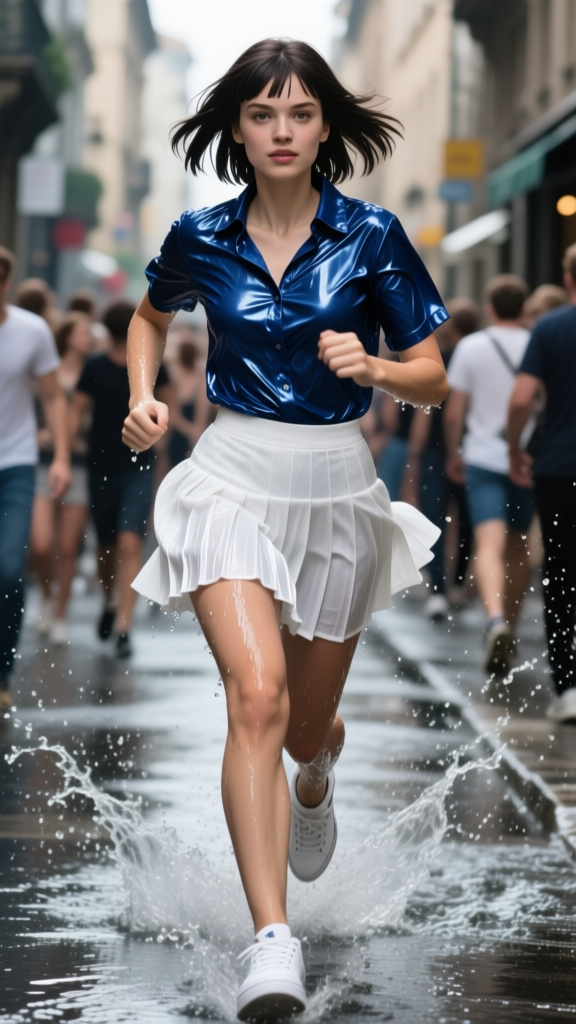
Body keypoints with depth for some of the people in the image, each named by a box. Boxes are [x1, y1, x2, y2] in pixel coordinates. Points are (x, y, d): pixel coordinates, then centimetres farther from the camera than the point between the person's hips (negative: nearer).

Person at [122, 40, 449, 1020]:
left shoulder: (370, 237, -5)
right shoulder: (201, 238, 0)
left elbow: (432, 379, 0)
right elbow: (151, 315, 22)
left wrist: (368, 365, -20)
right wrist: (143, 397, 5)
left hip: (336, 487, 1)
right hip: (232, 478, -1)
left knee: (306, 723, 15)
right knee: (256, 694, -23)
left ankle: (316, 774, 56)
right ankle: (272, 943, -30)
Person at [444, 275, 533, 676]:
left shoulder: (471, 347, -1)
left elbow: (453, 412, 1)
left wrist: (453, 454, 15)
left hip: (483, 458, -2)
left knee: (490, 544, -14)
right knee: (518, 546, 16)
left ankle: (496, 618, -37)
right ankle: (510, 627, 26)